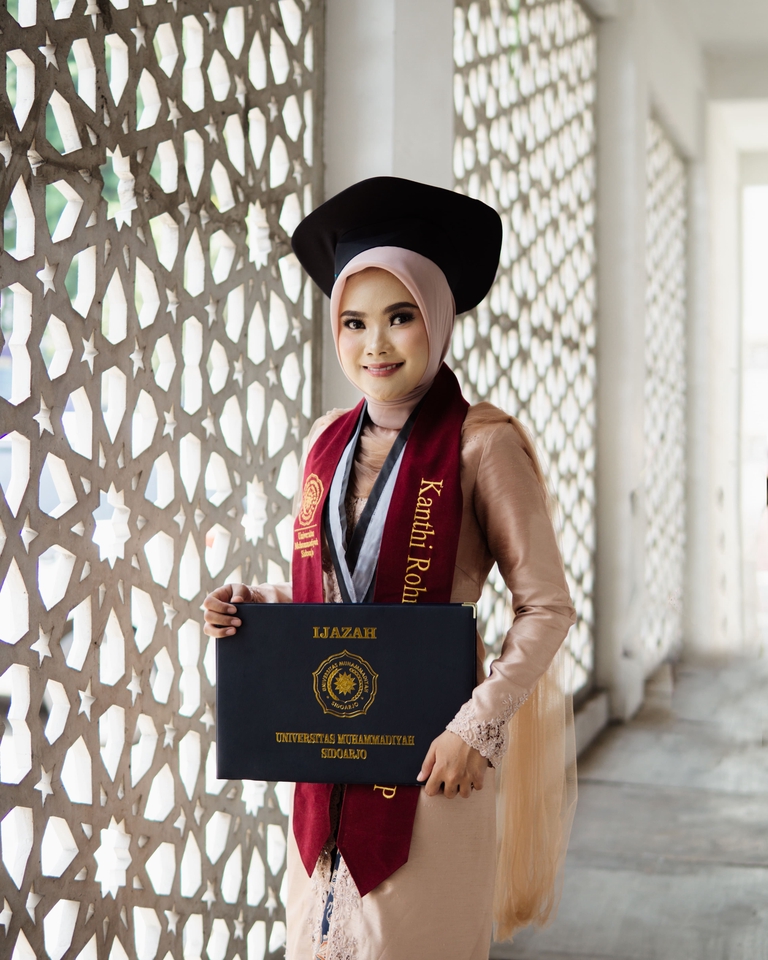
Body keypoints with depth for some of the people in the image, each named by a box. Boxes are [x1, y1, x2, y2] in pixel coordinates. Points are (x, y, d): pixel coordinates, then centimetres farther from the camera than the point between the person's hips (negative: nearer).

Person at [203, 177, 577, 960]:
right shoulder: (328, 441, 6)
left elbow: (546, 607, -10)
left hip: (428, 748, -5)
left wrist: (479, 726, -18)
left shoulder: (480, 442, -11)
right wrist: (249, 604, -3)